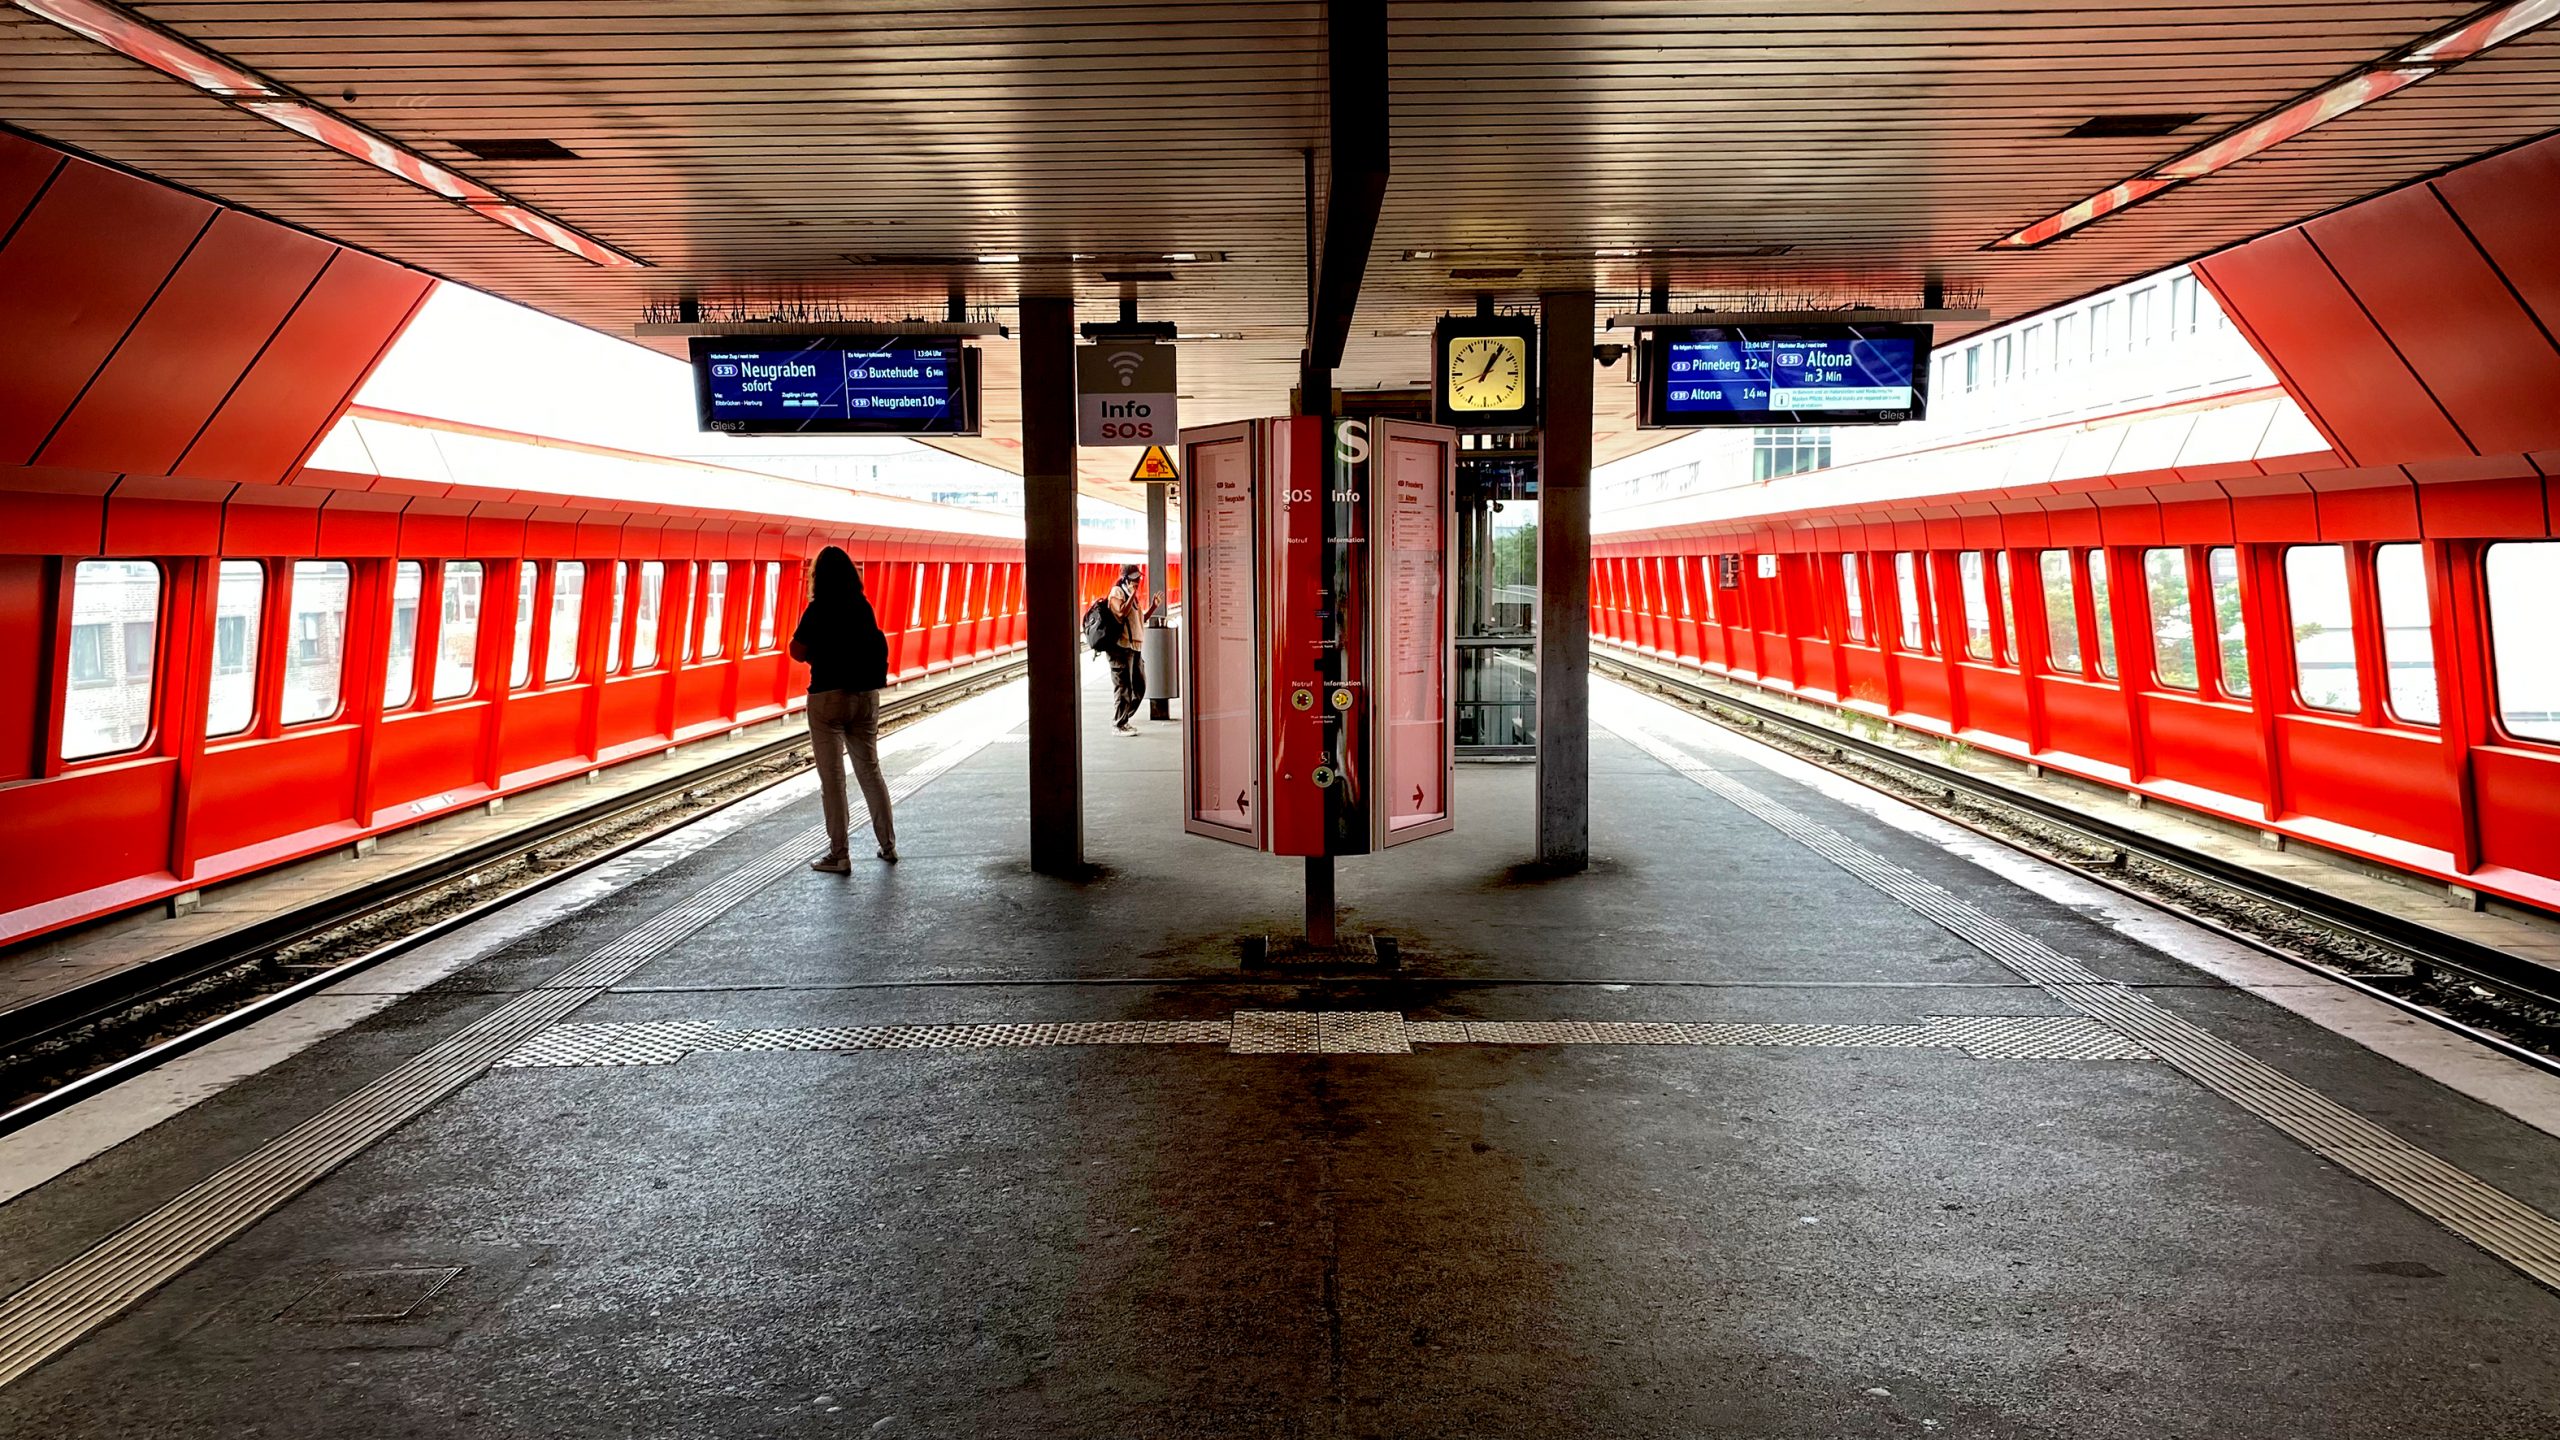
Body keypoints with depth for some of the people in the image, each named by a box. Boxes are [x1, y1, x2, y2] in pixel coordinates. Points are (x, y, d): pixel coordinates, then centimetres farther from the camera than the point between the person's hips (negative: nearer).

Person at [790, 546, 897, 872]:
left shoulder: (818, 610, -11)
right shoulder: (864, 608, 4)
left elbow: (798, 652, -10)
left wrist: (819, 654, 7)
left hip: (828, 695, -5)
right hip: (866, 695, 5)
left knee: (832, 778, 0)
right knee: (870, 770, 16)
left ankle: (838, 856, 1)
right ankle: (888, 845, 21)